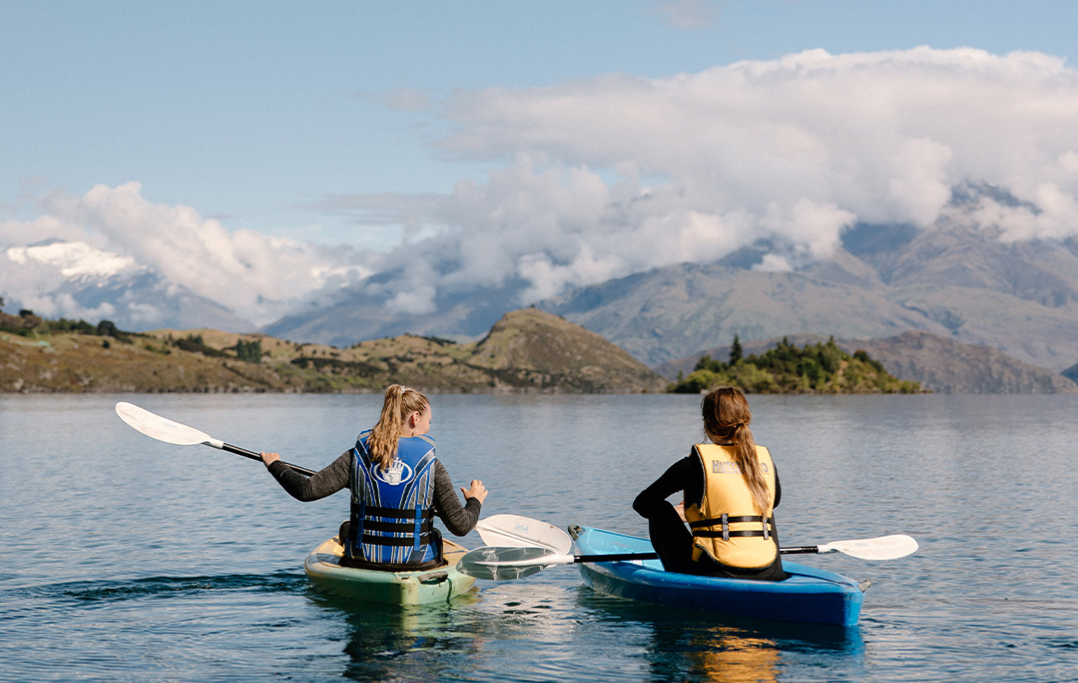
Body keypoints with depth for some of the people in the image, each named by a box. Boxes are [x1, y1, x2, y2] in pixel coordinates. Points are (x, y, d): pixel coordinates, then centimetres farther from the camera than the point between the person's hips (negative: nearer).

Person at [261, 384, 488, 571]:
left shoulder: (357, 457, -7)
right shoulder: (431, 465, -10)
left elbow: (307, 490, -10)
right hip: (417, 563, -1)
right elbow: (460, 526, -12)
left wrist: (276, 466, 9)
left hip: (362, 561, 1)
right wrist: (474, 501, 11)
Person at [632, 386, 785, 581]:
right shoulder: (766, 459, 8)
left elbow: (642, 504, 5)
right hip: (768, 576, 4)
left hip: (717, 575, -4)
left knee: (660, 508, 16)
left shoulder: (694, 463, -4)